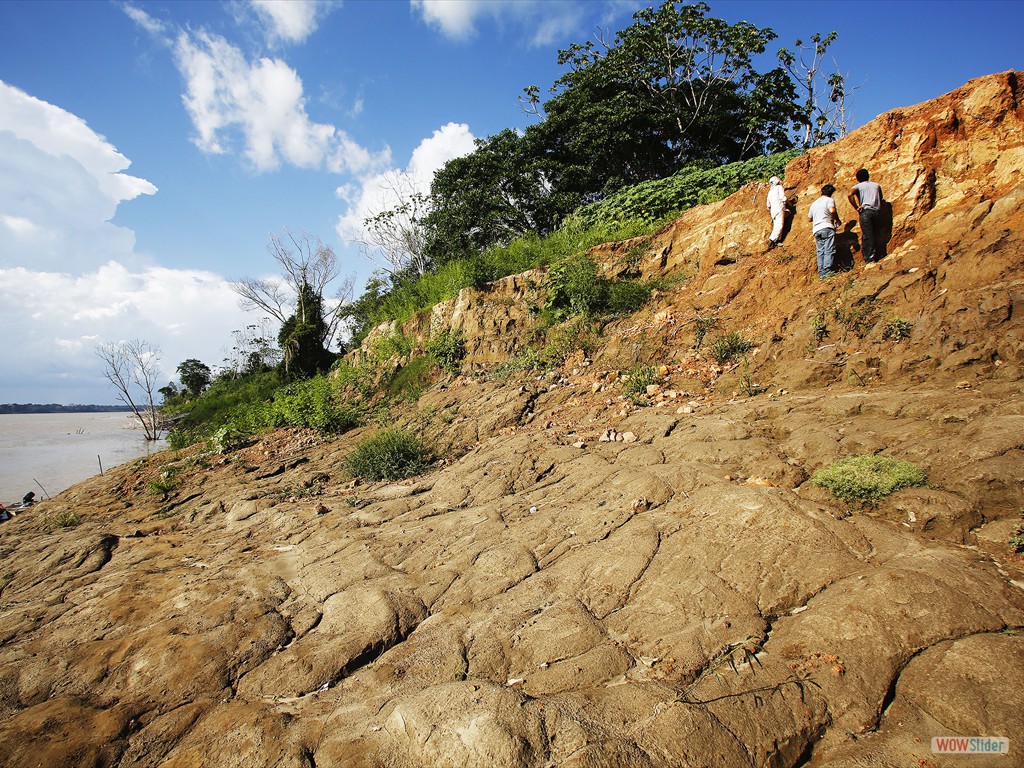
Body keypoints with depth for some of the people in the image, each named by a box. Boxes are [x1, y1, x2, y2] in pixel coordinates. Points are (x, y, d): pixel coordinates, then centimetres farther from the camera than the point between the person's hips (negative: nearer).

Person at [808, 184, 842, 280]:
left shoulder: (814, 203, 23)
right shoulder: (829, 200, 4)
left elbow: (809, 219, 28)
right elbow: (832, 210, -16)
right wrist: (838, 221, -2)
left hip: (816, 230, 6)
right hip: (827, 228, -6)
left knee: (820, 252, 3)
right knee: (829, 251, -10)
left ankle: (821, 273, -4)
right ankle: (827, 271, -21)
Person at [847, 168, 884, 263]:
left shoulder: (857, 186, 9)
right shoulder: (876, 185, 22)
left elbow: (850, 195, -12)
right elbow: (881, 199, 21)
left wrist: (856, 208, -9)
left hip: (865, 211, -4)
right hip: (876, 212, 4)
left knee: (867, 236, -7)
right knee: (874, 235, 8)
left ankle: (869, 259, -13)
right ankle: (874, 257, 4)